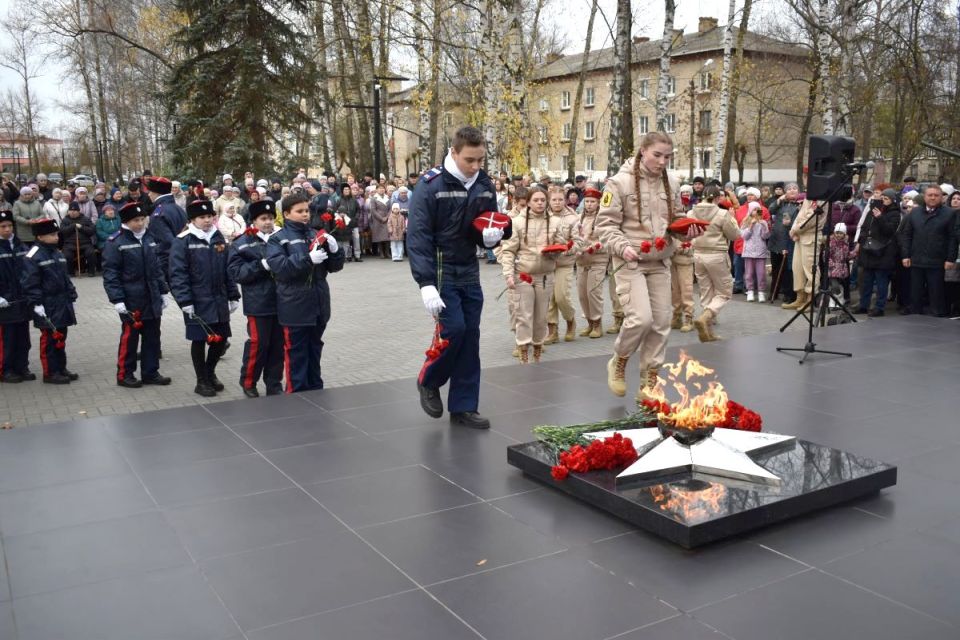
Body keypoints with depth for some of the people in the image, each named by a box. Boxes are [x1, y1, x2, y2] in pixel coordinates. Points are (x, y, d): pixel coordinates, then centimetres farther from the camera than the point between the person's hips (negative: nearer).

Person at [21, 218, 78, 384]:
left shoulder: (57, 253, 13)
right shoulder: (33, 257, -13)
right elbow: (30, 283, -17)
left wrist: (71, 297, 16)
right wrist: (37, 305, -20)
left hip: (62, 305, 8)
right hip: (47, 307, -8)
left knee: (61, 337, 14)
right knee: (49, 339, -2)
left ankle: (61, 368, 24)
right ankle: (50, 373, 6)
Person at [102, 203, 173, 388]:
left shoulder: (149, 239, 10)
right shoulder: (116, 242, -10)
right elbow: (110, 273, -12)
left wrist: (164, 291, 14)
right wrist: (117, 300, -17)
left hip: (152, 299, 6)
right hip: (131, 301, -6)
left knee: (152, 337, 11)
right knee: (130, 337, 3)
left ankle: (151, 372, 22)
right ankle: (124, 374, 16)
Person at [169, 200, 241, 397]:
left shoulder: (218, 238, 9)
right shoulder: (183, 241, -9)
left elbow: (228, 269, 13)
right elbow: (177, 274, -13)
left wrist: (233, 296, 10)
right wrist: (185, 301, -17)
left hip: (219, 301, 5)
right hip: (197, 303, -5)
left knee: (221, 338, 11)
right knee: (199, 340, 4)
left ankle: (210, 372, 35)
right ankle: (202, 381, 18)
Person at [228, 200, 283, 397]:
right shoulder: (243, 243, -2)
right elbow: (236, 272, -9)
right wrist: (261, 265, -19)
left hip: (281, 301, 4)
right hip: (259, 304, -4)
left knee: (278, 344, 10)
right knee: (258, 343, 1)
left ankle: (274, 384, 22)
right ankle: (248, 382, 20)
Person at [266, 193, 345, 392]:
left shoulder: (316, 235, 10)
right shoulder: (278, 239, -3)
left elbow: (334, 266, 10)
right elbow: (280, 268, -18)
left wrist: (335, 249, -10)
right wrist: (308, 259, -26)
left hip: (318, 305, 5)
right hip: (295, 307, -5)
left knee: (314, 352, 16)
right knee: (296, 354, 1)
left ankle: (315, 391, 26)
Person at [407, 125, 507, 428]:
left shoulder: (484, 185, 4)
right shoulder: (431, 185, -13)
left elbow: (493, 223, 15)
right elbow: (417, 236, -17)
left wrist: (494, 235, -11)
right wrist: (426, 283, -25)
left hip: (469, 272, 6)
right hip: (440, 271, -5)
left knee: (470, 337, 5)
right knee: (453, 330, -13)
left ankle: (463, 407, 14)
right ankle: (428, 381, 16)